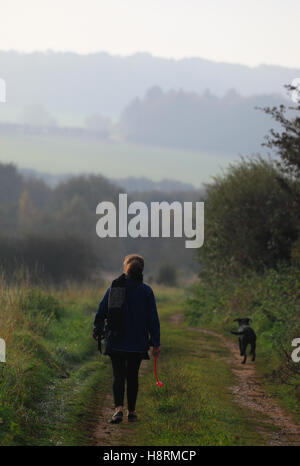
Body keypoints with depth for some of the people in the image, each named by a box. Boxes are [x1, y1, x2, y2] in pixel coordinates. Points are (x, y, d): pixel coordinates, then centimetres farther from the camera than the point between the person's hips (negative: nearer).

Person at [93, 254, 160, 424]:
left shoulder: (114, 287, 2)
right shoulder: (146, 291, -5)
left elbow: (101, 312, 8)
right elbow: (153, 318, -5)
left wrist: (98, 329, 25)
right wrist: (156, 343, -1)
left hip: (115, 341, 1)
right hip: (137, 342, -1)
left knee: (119, 375, 0)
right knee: (133, 376, 13)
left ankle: (119, 408, -21)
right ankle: (132, 411, 20)